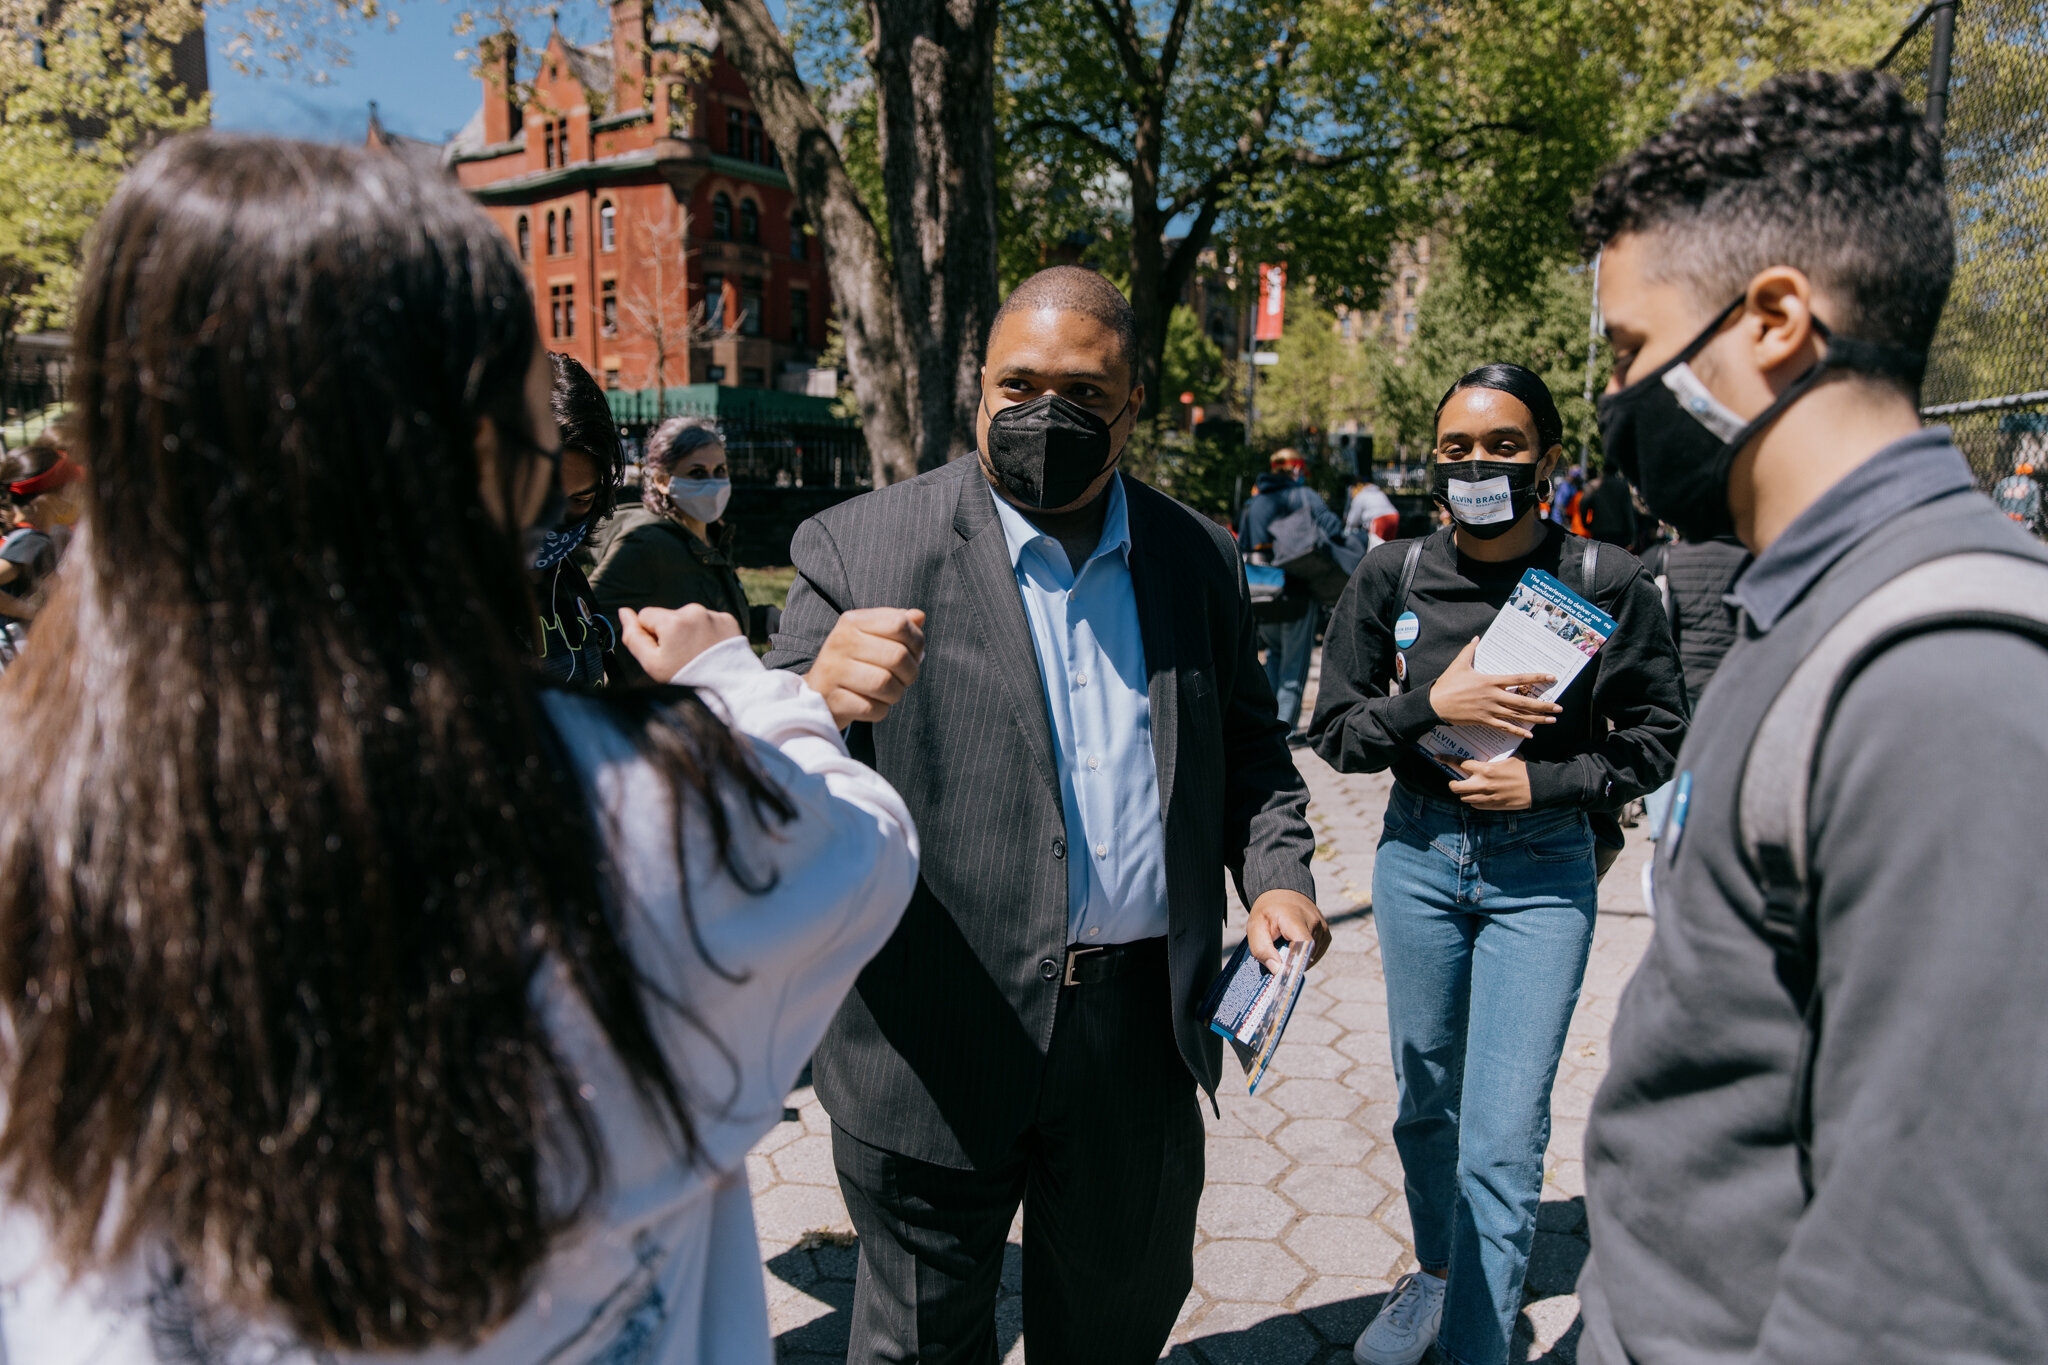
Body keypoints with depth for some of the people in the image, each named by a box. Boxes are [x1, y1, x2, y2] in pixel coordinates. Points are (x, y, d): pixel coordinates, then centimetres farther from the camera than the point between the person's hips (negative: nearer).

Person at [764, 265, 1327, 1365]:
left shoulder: (1199, 556, 6)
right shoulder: (861, 549, -7)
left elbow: (1247, 743, 16)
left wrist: (1276, 873, -1)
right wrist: (817, 700, -33)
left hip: (1142, 1035, 4)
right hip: (936, 1045, -3)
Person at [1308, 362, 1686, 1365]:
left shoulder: (1606, 584, -7)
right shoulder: (1392, 575, -3)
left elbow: (1656, 737, 1)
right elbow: (1333, 727, -1)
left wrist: (1546, 781, -14)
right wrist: (1432, 704, -18)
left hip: (1542, 873, -3)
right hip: (1417, 855, 3)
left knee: (1502, 1146, -4)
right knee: (1425, 1101, 20)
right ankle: (1438, 1273, 45)